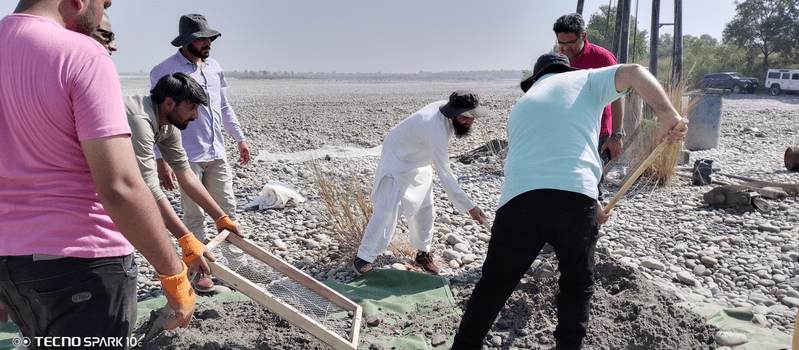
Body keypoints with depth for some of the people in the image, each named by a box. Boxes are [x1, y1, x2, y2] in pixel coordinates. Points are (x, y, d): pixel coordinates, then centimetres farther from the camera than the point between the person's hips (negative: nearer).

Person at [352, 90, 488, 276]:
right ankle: (363, 258, -7)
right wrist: (469, 207, -39)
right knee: (387, 210, -16)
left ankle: (423, 253, 25)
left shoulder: (446, 107, -12)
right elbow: (444, 174, -40)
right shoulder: (435, 132, -39)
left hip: (419, 164, 9)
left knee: (424, 208, 10)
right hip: (397, 161, -9)